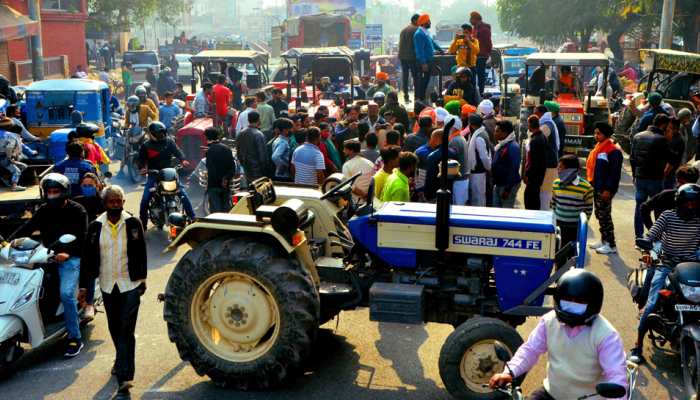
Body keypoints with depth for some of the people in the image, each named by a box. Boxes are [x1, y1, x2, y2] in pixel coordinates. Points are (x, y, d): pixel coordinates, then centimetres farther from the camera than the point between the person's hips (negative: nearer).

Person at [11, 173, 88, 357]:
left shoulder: (77, 211, -4)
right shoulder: (43, 211, 12)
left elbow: (81, 237, -14)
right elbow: (27, 227, 0)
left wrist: (68, 253, -31)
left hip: (70, 258, -6)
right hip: (49, 255, 6)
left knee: (66, 293, -22)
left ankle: (75, 338, -13)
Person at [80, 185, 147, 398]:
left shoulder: (133, 223, -4)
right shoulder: (95, 226, 0)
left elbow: (141, 253, 3)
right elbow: (88, 257, 3)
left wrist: (142, 279, 5)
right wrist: (84, 285, 2)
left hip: (130, 284, -3)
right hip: (108, 285, 3)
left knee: (126, 330, -9)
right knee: (114, 328, 16)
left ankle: (124, 377, -12)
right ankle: (122, 361, 40)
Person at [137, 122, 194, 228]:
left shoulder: (169, 142, 4)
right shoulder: (146, 145, 4)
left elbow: (177, 151, -3)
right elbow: (141, 158, 7)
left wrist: (183, 160, -23)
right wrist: (143, 167, -14)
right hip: (153, 174, 0)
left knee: (183, 195, -8)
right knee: (145, 199, -10)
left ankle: (193, 218, 3)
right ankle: (142, 224, 4)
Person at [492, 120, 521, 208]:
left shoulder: (513, 147, -18)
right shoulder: (500, 145, 12)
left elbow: (514, 169, -22)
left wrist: (507, 189, -23)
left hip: (508, 185, -9)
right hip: (498, 184, 9)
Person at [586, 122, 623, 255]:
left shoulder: (613, 150, -15)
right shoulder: (598, 147, 14)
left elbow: (615, 172, -19)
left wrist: (608, 189, -21)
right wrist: (592, 184, 16)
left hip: (605, 189, -9)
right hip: (597, 187, 9)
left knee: (605, 216, -6)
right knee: (600, 215, 15)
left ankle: (611, 245, 1)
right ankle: (603, 241, 26)